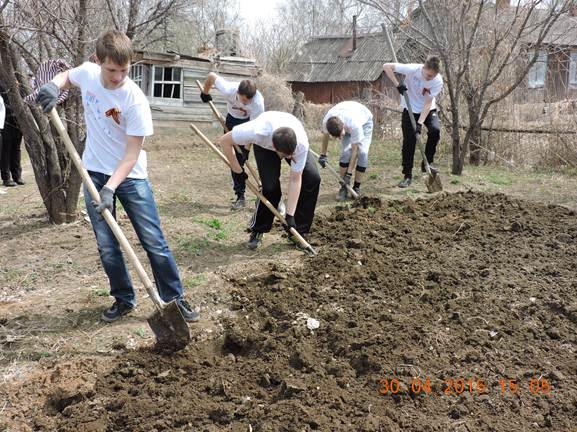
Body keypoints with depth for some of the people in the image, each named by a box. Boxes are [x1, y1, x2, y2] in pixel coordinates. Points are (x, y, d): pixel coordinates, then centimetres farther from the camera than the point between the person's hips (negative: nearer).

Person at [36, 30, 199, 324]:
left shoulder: (135, 100, -22)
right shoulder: (87, 73, -8)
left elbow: (132, 154, -20)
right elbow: (66, 75, 18)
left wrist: (110, 188, -29)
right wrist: (54, 86, -5)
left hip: (130, 176, -4)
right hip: (94, 172, 4)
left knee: (154, 242, -2)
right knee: (106, 246, 7)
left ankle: (174, 297, 11)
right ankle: (124, 299, 23)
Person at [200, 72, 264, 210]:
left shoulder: (258, 103, -39)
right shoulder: (228, 90, -35)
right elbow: (211, 75, -18)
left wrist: (246, 149, -32)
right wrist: (205, 93, -2)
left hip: (252, 120, -2)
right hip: (233, 118, 2)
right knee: (236, 158, -3)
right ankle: (240, 196, 3)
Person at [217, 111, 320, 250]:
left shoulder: (301, 144, -41)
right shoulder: (258, 132, -46)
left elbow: (295, 181, -30)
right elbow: (225, 141, -29)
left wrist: (290, 215, -29)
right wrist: (237, 170, -20)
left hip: (292, 141, 2)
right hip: (264, 145, -1)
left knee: (313, 178, -18)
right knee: (270, 186, -22)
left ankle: (297, 232, -3)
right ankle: (257, 231, 3)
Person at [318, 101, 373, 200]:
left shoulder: (354, 125, -46)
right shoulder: (327, 120, -34)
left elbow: (354, 150, -36)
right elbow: (325, 135, -8)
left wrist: (349, 173, -33)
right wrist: (323, 154, -3)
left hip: (364, 121, -3)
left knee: (362, 152, -20)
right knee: (346, 151, -17)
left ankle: (356, 188, -8)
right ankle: (344, 188, -9)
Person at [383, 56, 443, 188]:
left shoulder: (438, 81, -22)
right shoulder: (412, 69, -26)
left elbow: (427, 104, -22)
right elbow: (386, 66, -22)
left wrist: (420, 124, -30)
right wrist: (397, 85, -28)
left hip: (428, 110, 1)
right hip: (410, 110, -1)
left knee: (435, 130, -26)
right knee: (409, 142, -4)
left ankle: (427, 163, -7)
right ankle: (407, 175, 8)